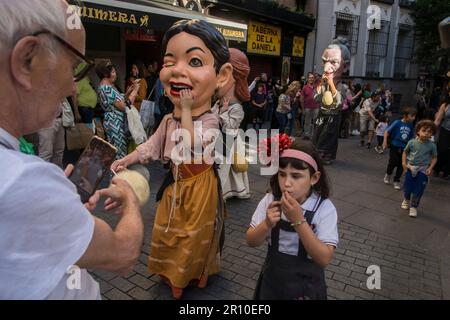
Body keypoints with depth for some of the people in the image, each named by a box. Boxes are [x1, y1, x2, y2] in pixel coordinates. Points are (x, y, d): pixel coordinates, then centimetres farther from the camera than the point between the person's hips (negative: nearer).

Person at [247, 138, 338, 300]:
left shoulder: (325, 208, -20)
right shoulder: (270, 200, -12)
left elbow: (324, 259, -24)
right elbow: (252, 242, -7)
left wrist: (298, 221, -32)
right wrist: (267, 224, -26)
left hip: (306, 286, -2)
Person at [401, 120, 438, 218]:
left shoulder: (432, 146, -10)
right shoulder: (412, 142, -11)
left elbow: (434, 157, 0)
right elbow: (405, 152, 4)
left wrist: (430, 168, -10)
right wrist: (404, 163, -6)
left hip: (423, 171, -1)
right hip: (410, 168, 1)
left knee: (418, 191, 2)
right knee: (407, 188, 14)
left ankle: (413, 207, 20)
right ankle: (406, 200, 43)